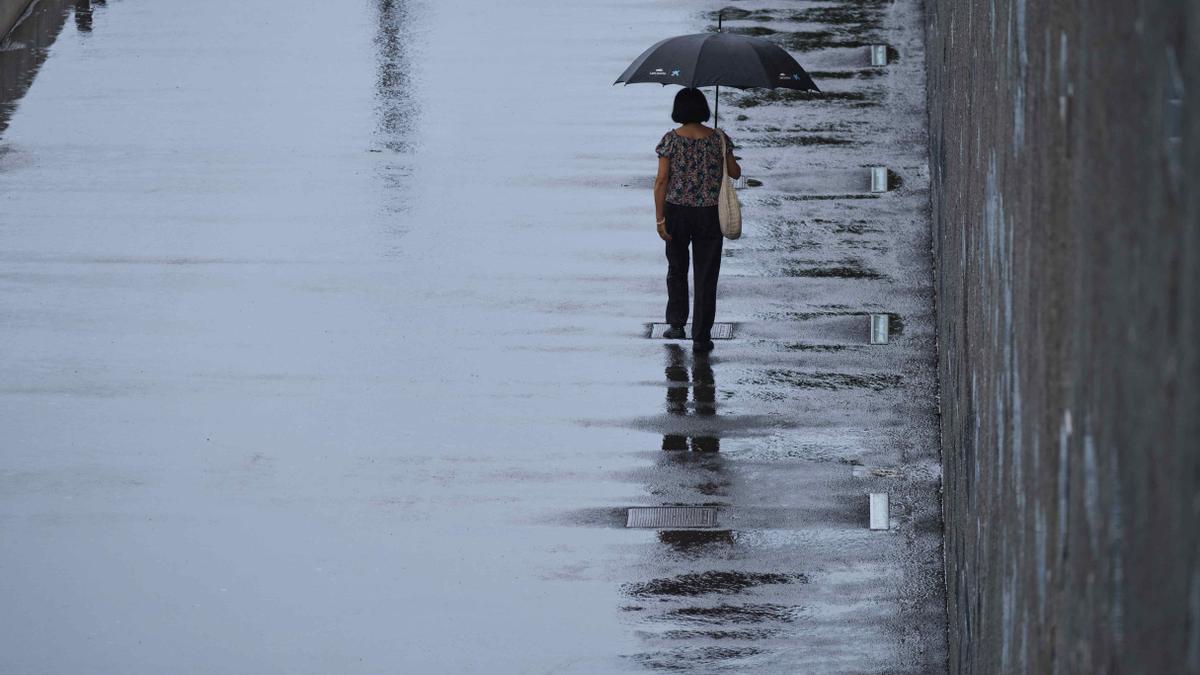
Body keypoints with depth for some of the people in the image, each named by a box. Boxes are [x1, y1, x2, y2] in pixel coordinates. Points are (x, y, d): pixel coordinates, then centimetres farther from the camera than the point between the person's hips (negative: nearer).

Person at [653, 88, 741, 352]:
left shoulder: (671, 140, -8)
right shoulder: (718, 138, -4)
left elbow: (661, 180, -10)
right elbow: (735, 173, 5)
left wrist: (659, 218, -6)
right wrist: (730, 164, 27)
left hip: (677, 212, 0)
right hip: (709, 212, 0)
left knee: (676, 269, 21)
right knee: (706, 275, 5)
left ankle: (676, 324, 19)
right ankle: (701, 337, 4)